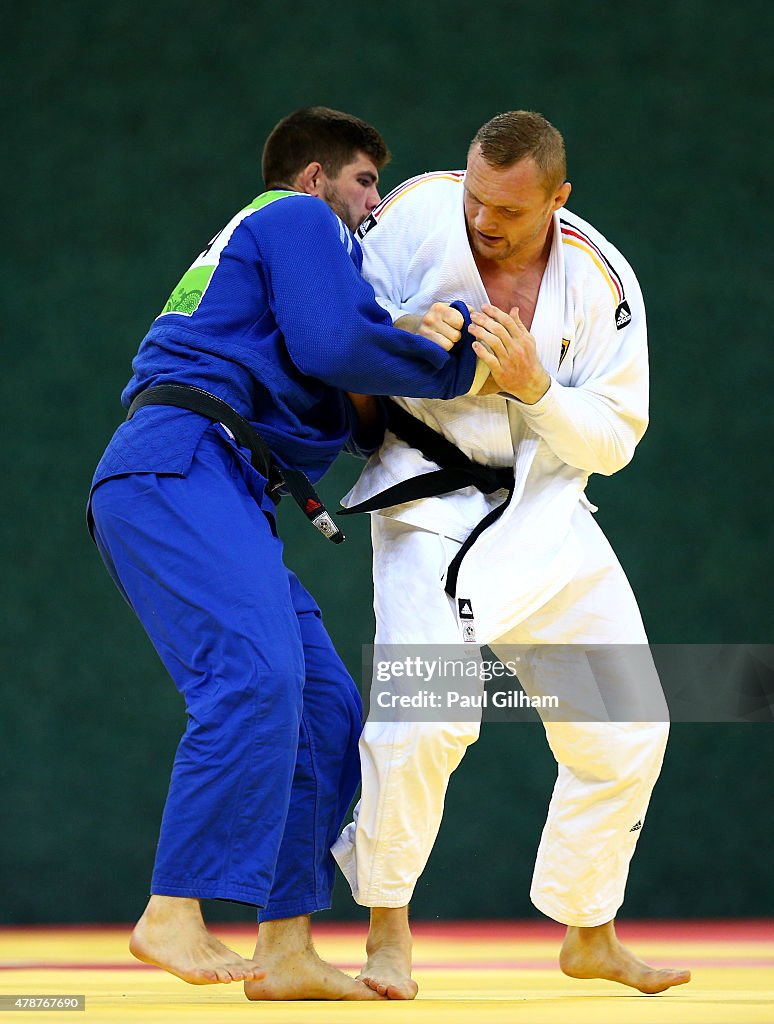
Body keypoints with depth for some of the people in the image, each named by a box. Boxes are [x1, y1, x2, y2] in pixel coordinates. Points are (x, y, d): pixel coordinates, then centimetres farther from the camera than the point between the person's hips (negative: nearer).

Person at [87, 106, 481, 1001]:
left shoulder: (247, 239, 36)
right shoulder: (303, 220, 7)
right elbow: (336, 344, -10)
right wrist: (459, 365, 3)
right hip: (181, 467, -10)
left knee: (325, 714, 5)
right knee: (255, 675, -26)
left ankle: (285, 952, 3)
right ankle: (172, 917, -31)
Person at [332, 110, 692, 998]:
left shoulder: (601, 281, -9)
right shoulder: (417, 213, -13)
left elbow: (614, 439, -8)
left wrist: (533, 386, -24)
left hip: (547, 515, 4)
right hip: (433, 504, -4)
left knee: (624, 732, 8)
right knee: (424, 714, -25)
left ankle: (588, 935, 28)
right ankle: (386, 931, -6)